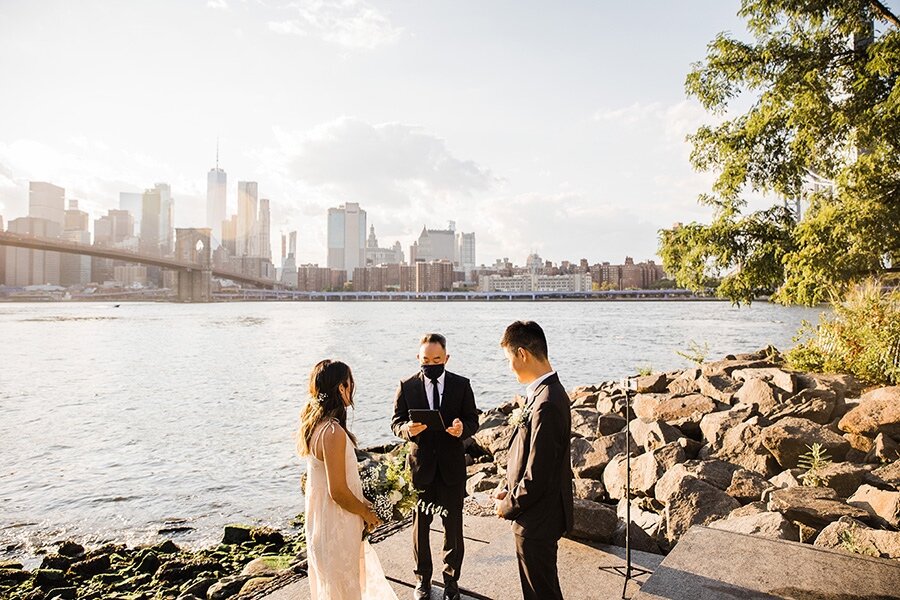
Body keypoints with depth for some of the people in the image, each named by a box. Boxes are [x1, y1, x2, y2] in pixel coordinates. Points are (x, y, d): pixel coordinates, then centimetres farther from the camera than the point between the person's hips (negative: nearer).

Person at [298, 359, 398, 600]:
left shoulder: (313, 423, -1)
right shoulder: (333, 433, -30)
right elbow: (338, 492, -27)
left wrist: (361, 502, 11)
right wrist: (367, 513, -10)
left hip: (318, 515, 8)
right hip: (336, 524, -8)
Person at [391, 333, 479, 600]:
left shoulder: (461, 385, -3)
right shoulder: (407, 386, -3)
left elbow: (472, 420, -1)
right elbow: (396, 422, -2)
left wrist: (463, 428, -24)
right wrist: (407, 429, -25)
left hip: (452, 465, 0)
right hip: (420, 465, 0)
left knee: (453, 525, 11)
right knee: (420, 525, 13)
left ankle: (451, 579, 31)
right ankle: (423, 578, 33)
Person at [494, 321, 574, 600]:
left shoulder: (546, 404, -30)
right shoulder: (548, 391, 2)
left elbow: (537, 477, -27)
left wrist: (509, 506, -12)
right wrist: (509, 490, 7)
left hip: (536, 522, -9)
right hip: (543, 513, 9)